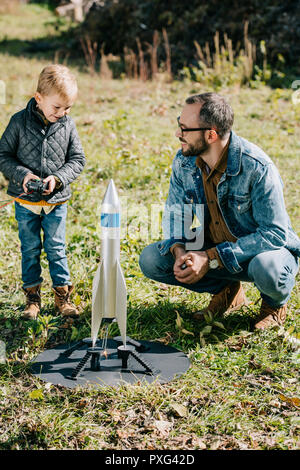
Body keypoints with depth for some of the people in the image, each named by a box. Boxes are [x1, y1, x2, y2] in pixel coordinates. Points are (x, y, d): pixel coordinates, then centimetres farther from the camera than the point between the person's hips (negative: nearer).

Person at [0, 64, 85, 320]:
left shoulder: (68, 125, -5)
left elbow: (77, 159, 1)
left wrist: (58, 178, -15)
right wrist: (21, 174, -19)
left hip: (56, 201, 0)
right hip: (25, 200, 0)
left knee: (56, 248, 7)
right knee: (30, 248, 10)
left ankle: (63, 294, 20)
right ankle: (32, 296, 23)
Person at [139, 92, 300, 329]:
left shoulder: (257, 167, -27)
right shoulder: (184, 161, -9)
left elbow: (275, 233, -26)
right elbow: (175, 212, 3)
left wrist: (212, 258, -31)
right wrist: (179, 250, -21)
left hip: (263, 249, -5)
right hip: (214, 250, 5)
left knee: (267, 269, -40)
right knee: (150, 259, -11)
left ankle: (275, 303, 0)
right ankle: (227, 291, 7)